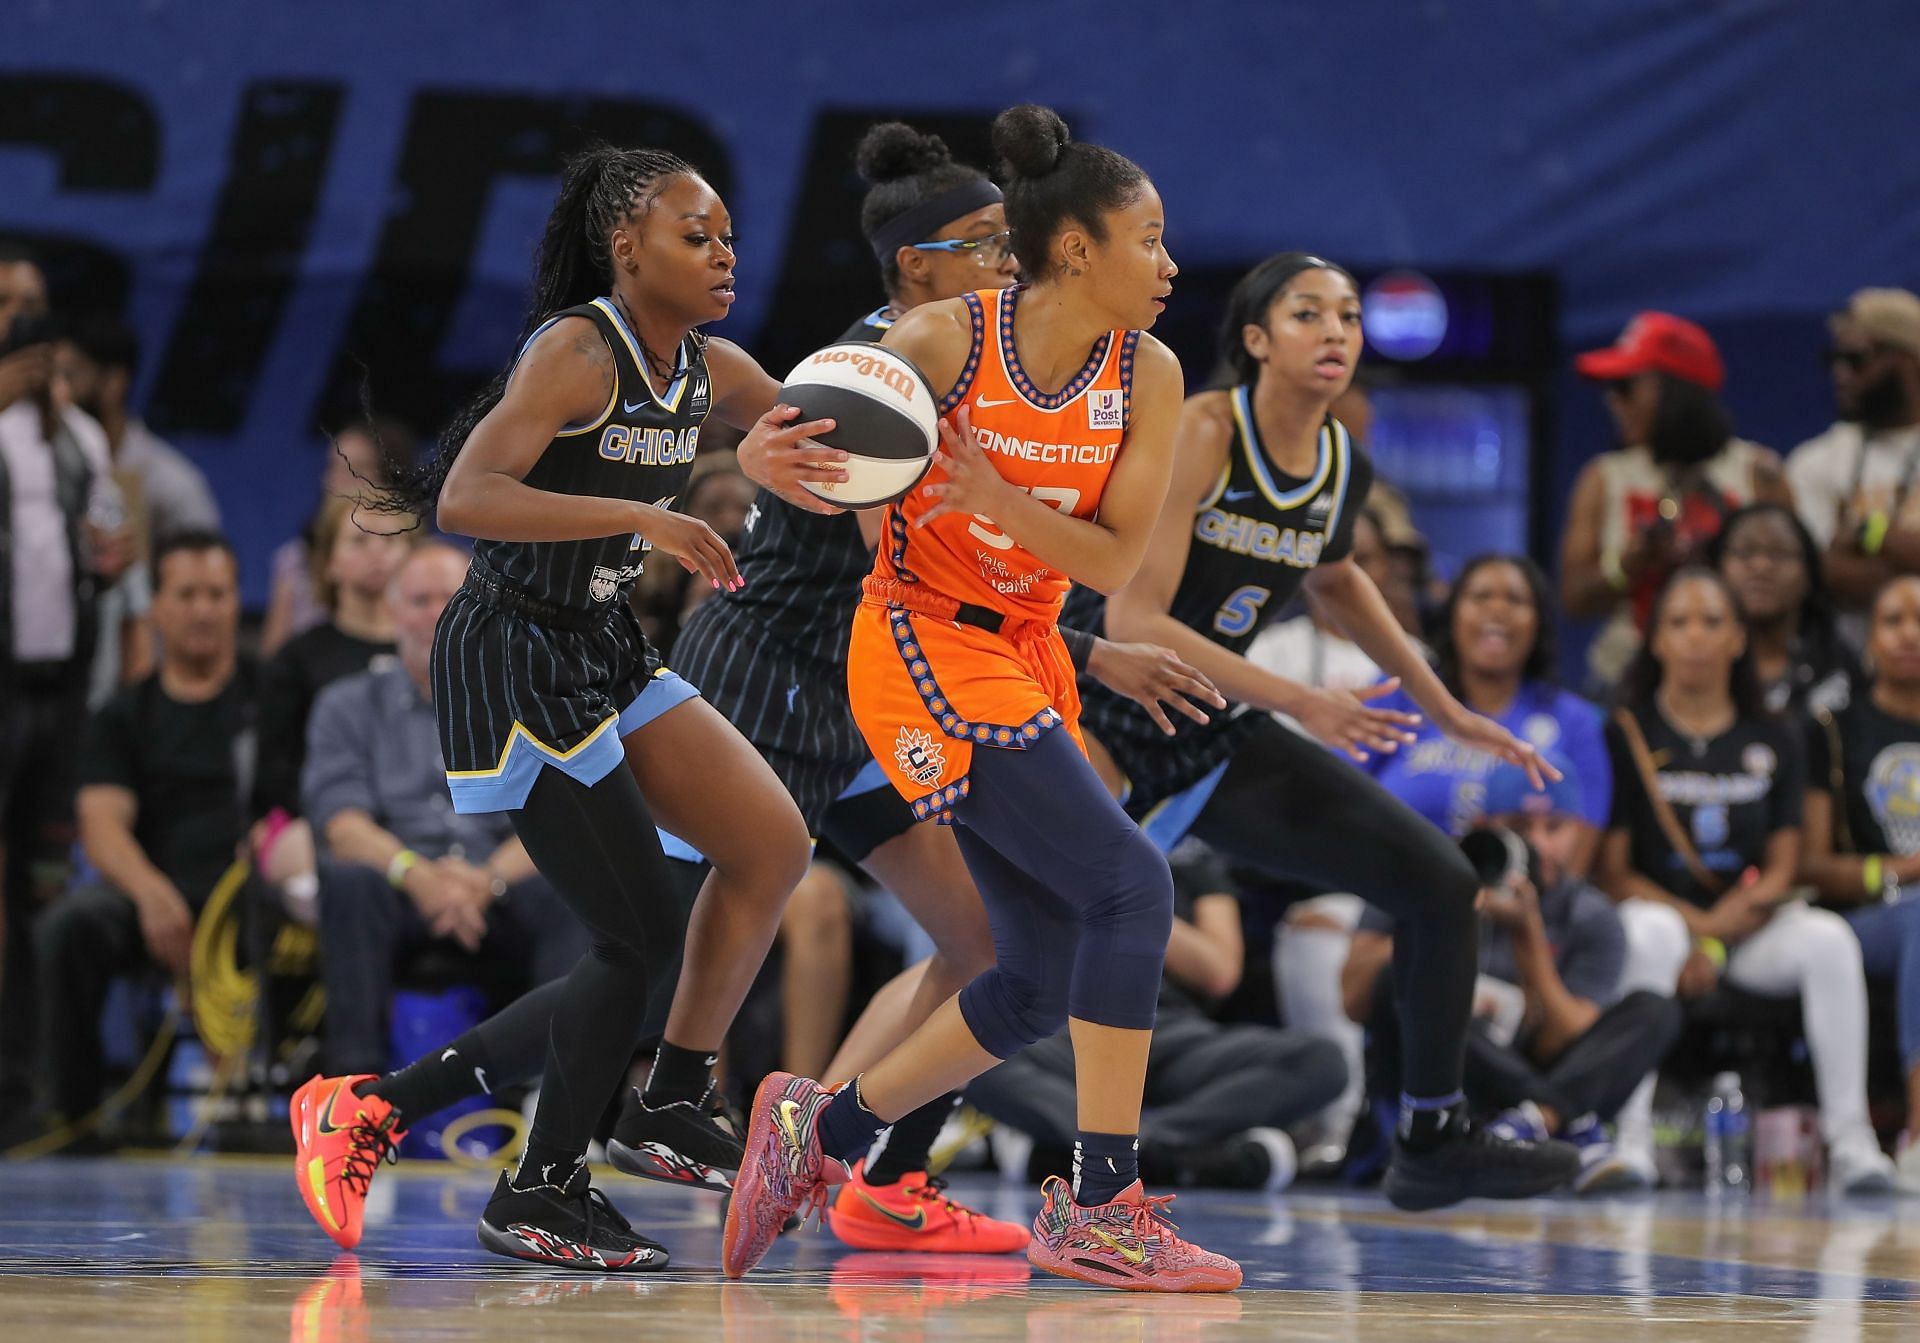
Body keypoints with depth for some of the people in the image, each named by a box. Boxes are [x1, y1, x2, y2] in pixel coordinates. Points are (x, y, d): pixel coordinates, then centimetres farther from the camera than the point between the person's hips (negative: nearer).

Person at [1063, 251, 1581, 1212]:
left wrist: (1445, 710, 25)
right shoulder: (1201, 432, -21)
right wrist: (1303, 703, -28)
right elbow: (1133, 618, -26)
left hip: (1214, 737, 7)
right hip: (1102, 716, -7)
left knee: (1440, 883, 5)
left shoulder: (1345, 466, 0)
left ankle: (1432, 1140, 18)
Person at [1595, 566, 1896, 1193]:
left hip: (1750, 928, 3)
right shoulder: (1625, 735, 3)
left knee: (1829, 938, -29)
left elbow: (1781, 870, 5)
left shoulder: (1774, 741, 11)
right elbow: (1612, 871, -3)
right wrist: (1697, 924, -16)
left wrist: (1718, 937, -13)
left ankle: (1850, 1138, -30)